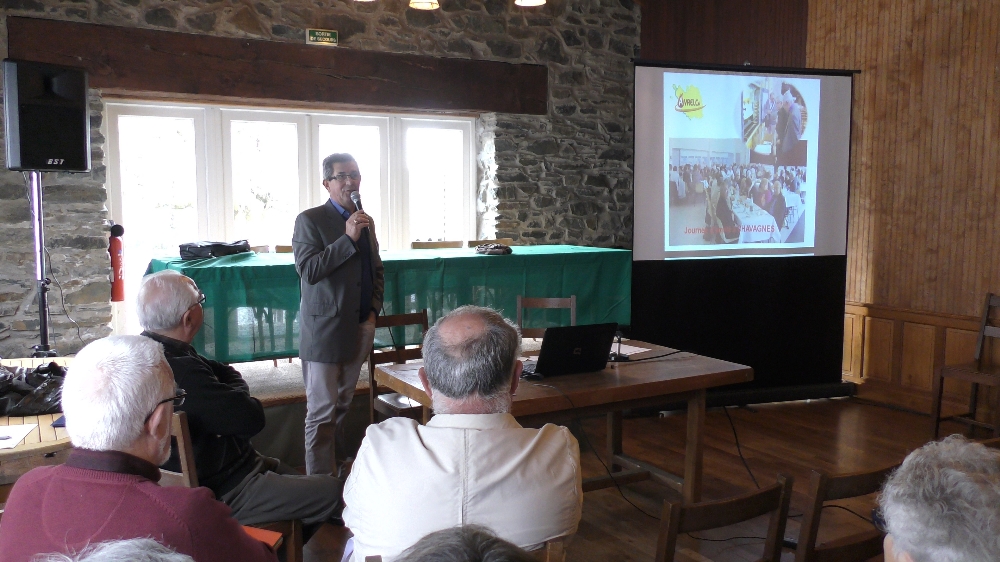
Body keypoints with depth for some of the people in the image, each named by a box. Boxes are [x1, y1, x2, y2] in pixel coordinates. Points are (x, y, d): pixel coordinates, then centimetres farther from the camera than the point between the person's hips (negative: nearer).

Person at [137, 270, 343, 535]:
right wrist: (243, 401, -5)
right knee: (334, 491, -7)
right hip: (225, 495, -11)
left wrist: (234, 395, -8)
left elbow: (227, 373, 12)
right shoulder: (180, 371, -32)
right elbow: (252, 418, -26)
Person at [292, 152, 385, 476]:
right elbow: (308, 271, -17)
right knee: (322, 413, -3)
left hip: (360, 328, 6)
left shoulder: (366, 222, 14)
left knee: (343, 406, 13)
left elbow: (377, 271, 22)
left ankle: (336, 466, 23)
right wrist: (348, 238, -21)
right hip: (324, 331, -6)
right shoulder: (310, 220, -5)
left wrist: (373, 312, 8)